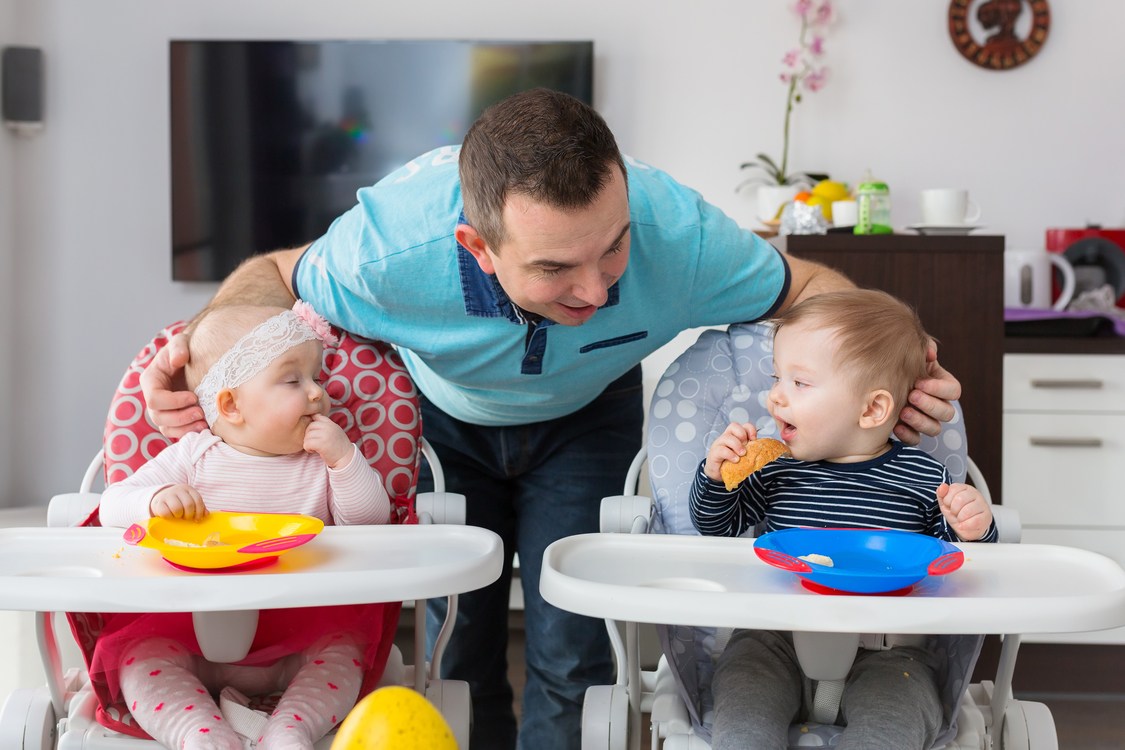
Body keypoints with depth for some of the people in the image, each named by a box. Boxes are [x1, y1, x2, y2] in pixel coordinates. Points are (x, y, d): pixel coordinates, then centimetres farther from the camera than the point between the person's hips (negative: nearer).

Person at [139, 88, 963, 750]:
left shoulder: (678, 234, -39)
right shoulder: (390, 250, -40)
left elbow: (805, 286, -17)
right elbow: (279, 275, -16)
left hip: (586, 418, 0)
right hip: (445, 416, 0)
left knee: (572, 649, -7)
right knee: (455, 639, 4)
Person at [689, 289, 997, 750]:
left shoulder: (923, 478, 0)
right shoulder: (776, 470, 5)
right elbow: (716, 528, 16)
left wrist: (972, 532, -15)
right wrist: (716, 477, -3)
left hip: (887, 646, -1)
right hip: (777, 637, 1)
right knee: (742, 711, -24)